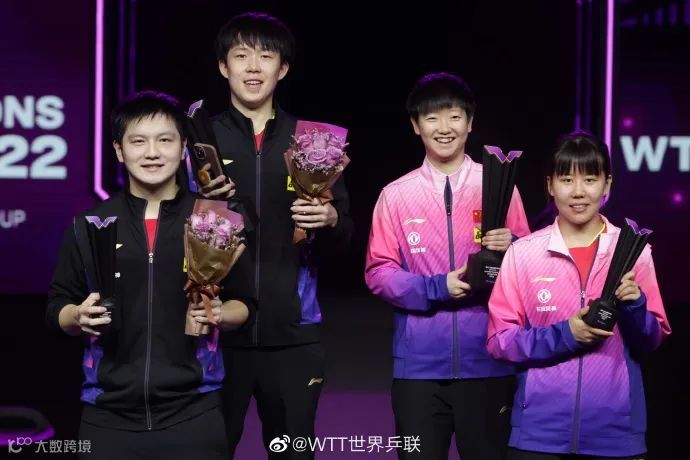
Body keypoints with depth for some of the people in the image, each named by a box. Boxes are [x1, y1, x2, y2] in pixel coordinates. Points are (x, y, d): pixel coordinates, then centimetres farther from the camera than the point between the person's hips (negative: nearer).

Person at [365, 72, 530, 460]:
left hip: (487, 361, 0)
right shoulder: (396, 195, 4)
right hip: (419, 363, 0)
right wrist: (436, 288, -12)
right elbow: (378, 273, 1)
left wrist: (511, 249, -15)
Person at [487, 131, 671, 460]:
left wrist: (634, 307, -14)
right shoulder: (523, 252, -1)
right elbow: (500, 340, -1)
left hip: (616, 431, 1)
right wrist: (564, 335, -14)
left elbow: (653, 340, 5)